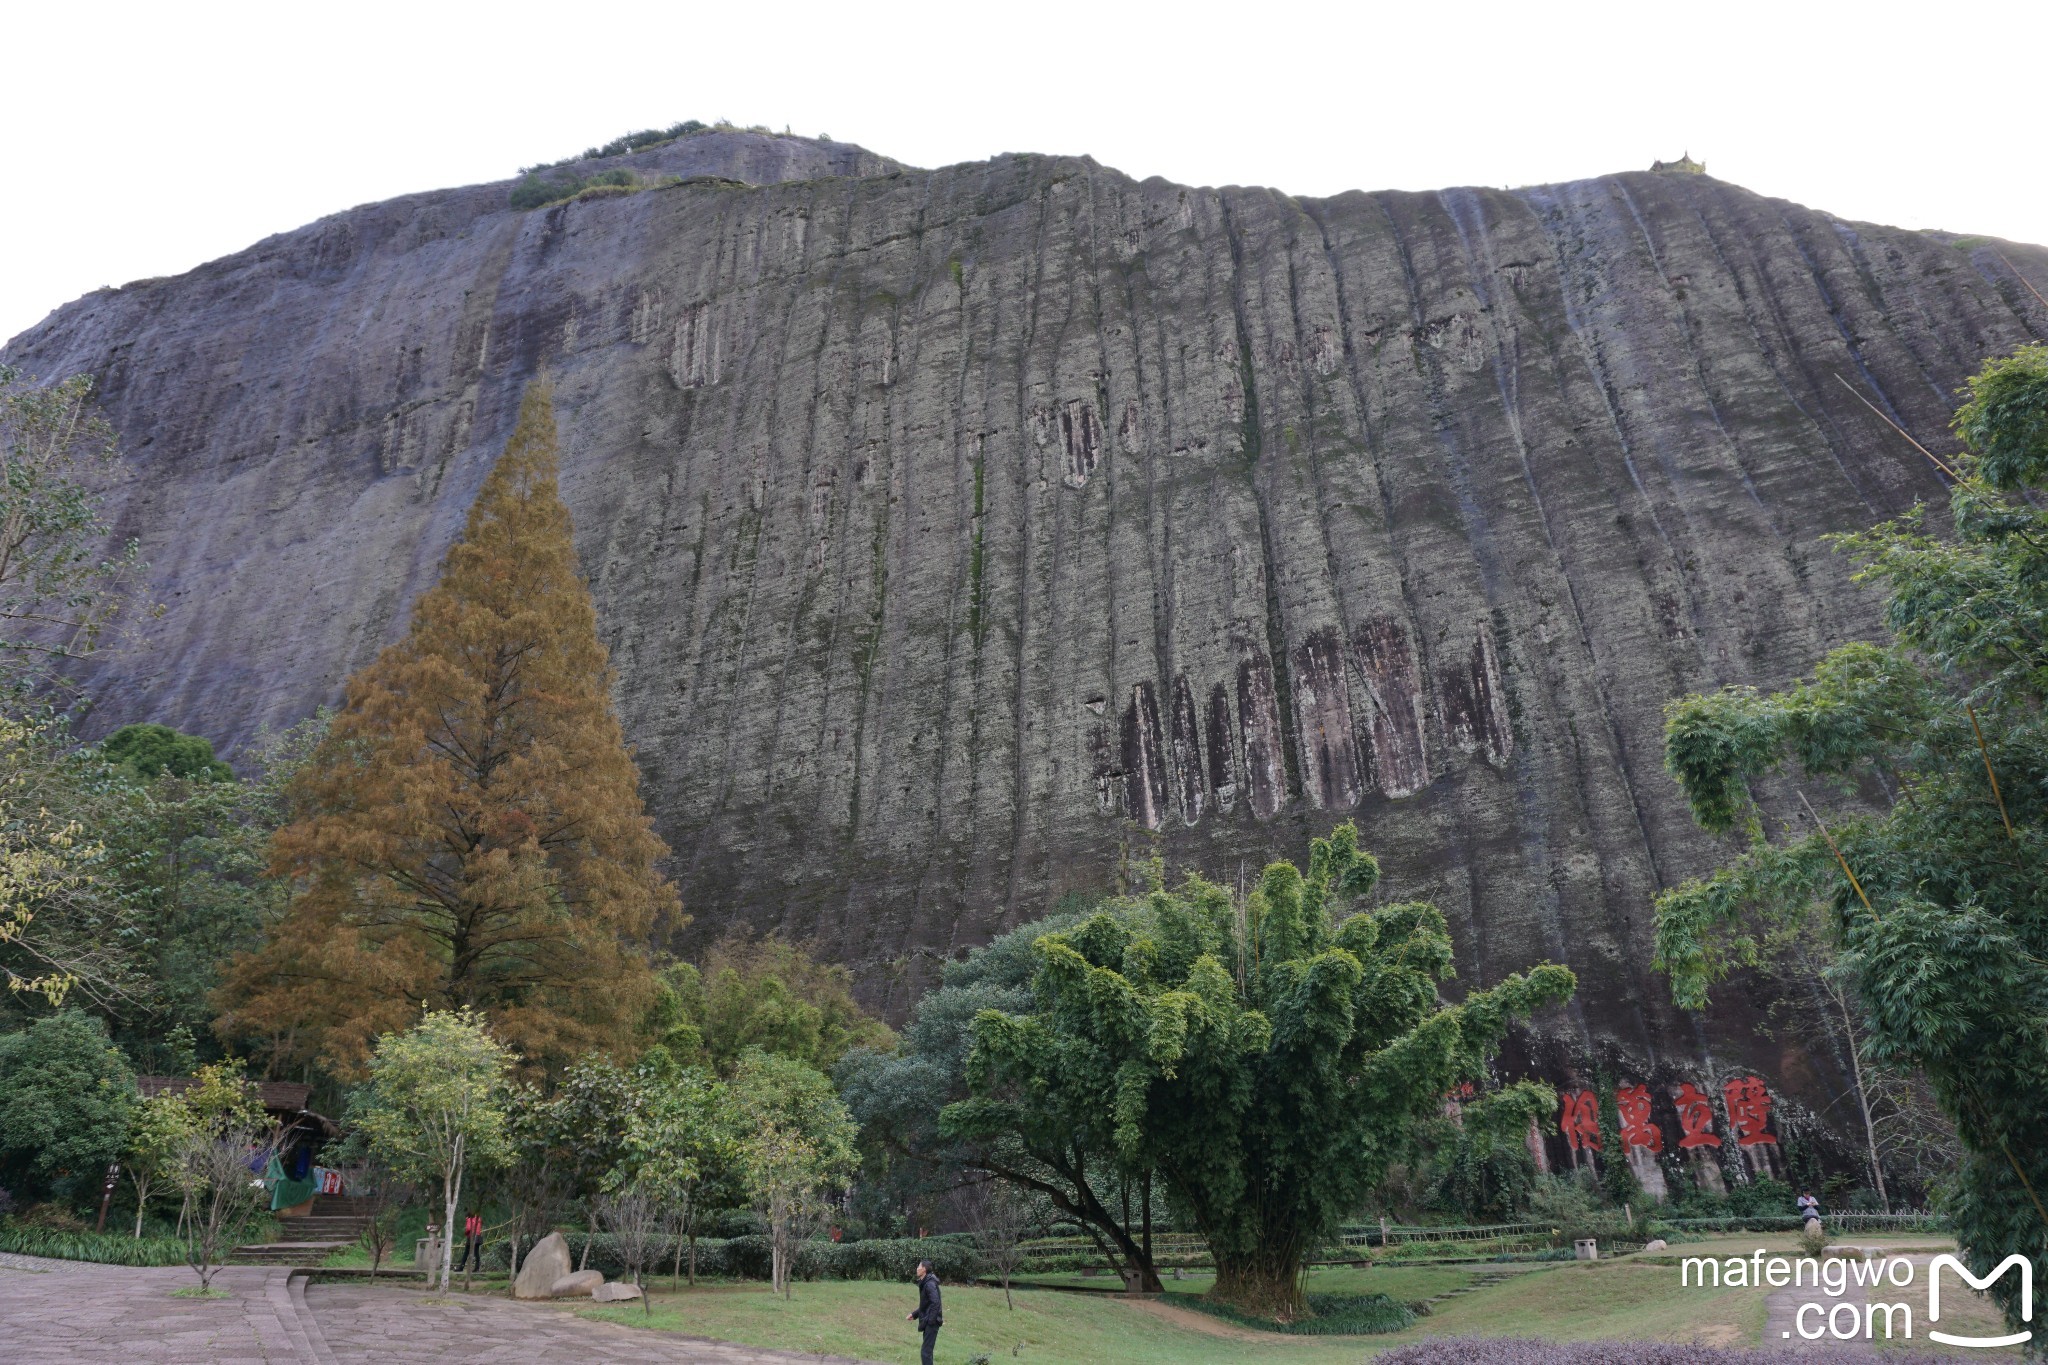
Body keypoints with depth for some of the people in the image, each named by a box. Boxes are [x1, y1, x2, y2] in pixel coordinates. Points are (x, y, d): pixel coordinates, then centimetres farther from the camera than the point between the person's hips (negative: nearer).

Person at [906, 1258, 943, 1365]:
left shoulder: (930, 1284, -17)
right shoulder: (924, 1283, 14)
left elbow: (935, 1303, -25)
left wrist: (930, 1320, -25)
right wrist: (914, 1314, 20)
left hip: (931, 1323, -10)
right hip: (927, 1321, 10)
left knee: (926, 1352, -9)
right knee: (927, 1351, 15)